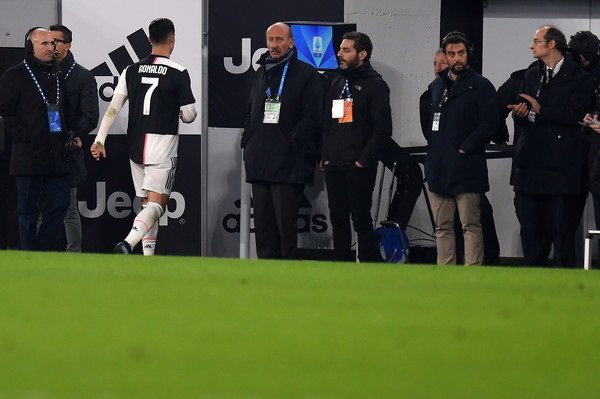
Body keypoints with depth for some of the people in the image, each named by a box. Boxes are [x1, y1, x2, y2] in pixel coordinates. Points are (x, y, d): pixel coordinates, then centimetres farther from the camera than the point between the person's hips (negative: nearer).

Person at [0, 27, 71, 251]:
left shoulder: (57, 76, 17)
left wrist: (66, 136, 13)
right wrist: (23, 136, -13)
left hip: (56, 157, 6)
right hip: (29, 157, -6)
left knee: (59, 207, 1)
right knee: (29, 212, 0)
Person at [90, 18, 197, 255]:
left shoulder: (132, 71, 5)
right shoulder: (178, 74, -8)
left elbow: (113, 108, 1)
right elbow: (189, 116, -5)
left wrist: (100, 139, 2)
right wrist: (181, 113, 18)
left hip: (136, 146, 5)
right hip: (163, 147, -5)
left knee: (148, 203, 15)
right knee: (157, 204, -7)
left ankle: (148, 256, 11)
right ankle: (128, 243, -30)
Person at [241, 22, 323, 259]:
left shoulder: (306, 75, -1)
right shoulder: (262, 73, 20)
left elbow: (311, 116, -8)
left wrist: (293, 144, -15)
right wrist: (247, 142, 13)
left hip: (287, 164, -7)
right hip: (259, 164, 7)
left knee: (285, 220, -8)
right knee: (262, 221, 7)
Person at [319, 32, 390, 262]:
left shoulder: (374, 85, -5)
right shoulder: (337, 83, 17)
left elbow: (383, 129, -11)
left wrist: (364, 159, -14)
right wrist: (325, 156, 8)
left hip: (359, 167, -7)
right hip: (333, 166, 7)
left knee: (361, 219, -6)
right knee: (338, 219, 7)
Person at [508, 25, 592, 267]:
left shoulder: (578, 77, -2)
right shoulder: (531, 76, 19)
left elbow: (576, 114, -14)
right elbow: (521, 113, 15)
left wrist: (540, 110, -15)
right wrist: (520, 113, -8)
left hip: (563, 164, -6)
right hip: (531, 163, 6)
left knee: (562, 227, -5)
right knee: (530, 227, 7)